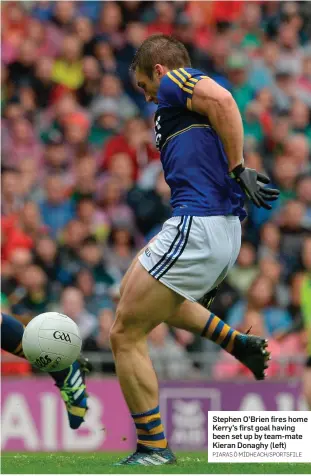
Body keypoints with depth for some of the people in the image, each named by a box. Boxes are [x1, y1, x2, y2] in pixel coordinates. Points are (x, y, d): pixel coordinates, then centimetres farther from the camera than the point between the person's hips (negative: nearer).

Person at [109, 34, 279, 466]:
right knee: (135, 289, 35)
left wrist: (237, 168, -22)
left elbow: (221, 99, -22)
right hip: (227, 231, 10)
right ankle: (236, 342, 20)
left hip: (196, 227, -10)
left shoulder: (175, 82, -1)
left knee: (126, 335, -3)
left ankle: (153, 449, -1)